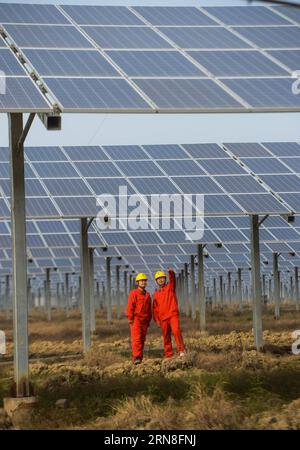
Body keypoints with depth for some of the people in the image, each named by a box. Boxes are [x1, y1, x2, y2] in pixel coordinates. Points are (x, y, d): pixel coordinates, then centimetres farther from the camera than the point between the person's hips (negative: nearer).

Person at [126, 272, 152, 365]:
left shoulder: (147, 295, 16)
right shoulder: (133, 293, -3)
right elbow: (130, 307, -8)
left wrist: (149, 320, 17)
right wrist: (130, 318, -13)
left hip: (144, 320, 6)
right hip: (136, 319, -6)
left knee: (142, 339, 7)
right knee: (137, 339, -15)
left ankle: (140, 357, 12)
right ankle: (136, 357, -21)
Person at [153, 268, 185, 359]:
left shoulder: (170, 287, 8)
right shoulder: (156, 294, 15)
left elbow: (172, 279, -14)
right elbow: (155, 308, 14)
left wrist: (171, 272, -36)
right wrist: (156, 319, 4)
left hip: (173, 315, -4)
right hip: (163, 318, 4)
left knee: (176, 331, -23)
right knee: (166, 337, 6)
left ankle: (181, 350, -22)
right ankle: (168, 355, 11)